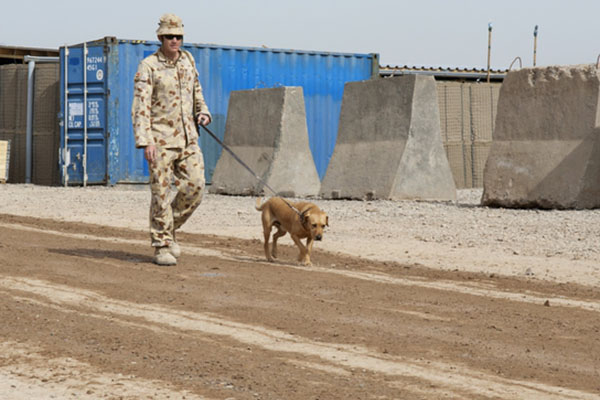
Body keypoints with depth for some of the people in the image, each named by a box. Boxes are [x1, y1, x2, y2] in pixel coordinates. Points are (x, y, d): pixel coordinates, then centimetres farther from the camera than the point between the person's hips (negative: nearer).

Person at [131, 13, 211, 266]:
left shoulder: (188, 60, 11)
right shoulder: (148, 66, -7)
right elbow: (140, 107, -12)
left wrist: (202, 112, 7)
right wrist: (145, 141, -19)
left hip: (188, 138, 6)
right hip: (161, 140, -5)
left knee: (195, 187, -1)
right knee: (161, 193, -3)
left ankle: (168, 229, 20)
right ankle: (162, 247, 5)